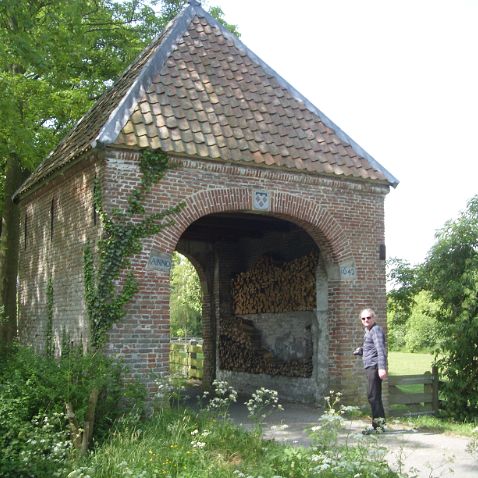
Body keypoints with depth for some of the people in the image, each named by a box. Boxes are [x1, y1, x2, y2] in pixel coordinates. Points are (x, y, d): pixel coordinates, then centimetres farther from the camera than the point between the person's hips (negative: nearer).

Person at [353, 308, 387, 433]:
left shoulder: (376, 330, -9)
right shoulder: (368, 331, 21)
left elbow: (381, 349, -21)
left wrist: (382, 367, -30)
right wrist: (361, 351, 12)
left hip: (375, 366, -10)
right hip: (370, 367, 10)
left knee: (372, 395, -11)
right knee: (375, 396, 13)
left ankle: (378, 424, -8)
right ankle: (379, 425, 20)